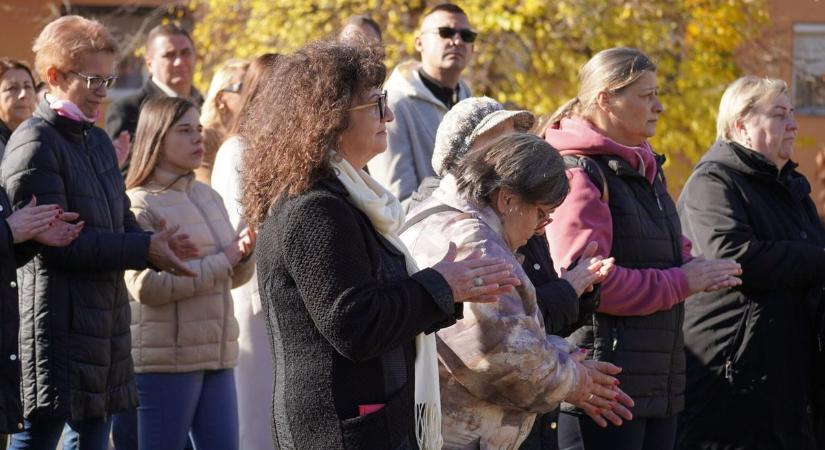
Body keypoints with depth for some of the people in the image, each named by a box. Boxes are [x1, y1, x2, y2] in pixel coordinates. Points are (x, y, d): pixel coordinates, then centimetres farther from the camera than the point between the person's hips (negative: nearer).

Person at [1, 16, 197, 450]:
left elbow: (121, 223, 18)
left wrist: (159, 248, -5)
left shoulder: (97, 141, 17)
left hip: (104, 315, 9)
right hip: (56, 324, -9)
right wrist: (144, 249, -19)